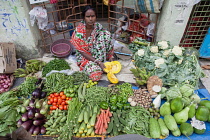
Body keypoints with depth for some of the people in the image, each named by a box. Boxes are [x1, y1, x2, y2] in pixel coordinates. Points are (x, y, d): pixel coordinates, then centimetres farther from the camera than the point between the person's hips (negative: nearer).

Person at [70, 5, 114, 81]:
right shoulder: (79, 31, -21)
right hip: (85, 56, -3)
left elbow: (105, 39, -2)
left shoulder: (98, 26, -10)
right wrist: (98, 62, -27)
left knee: (106, 33, -21)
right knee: (95, 75, -31)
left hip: (97, 53, 4)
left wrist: (110, 56, -17)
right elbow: (83, 52, -19)